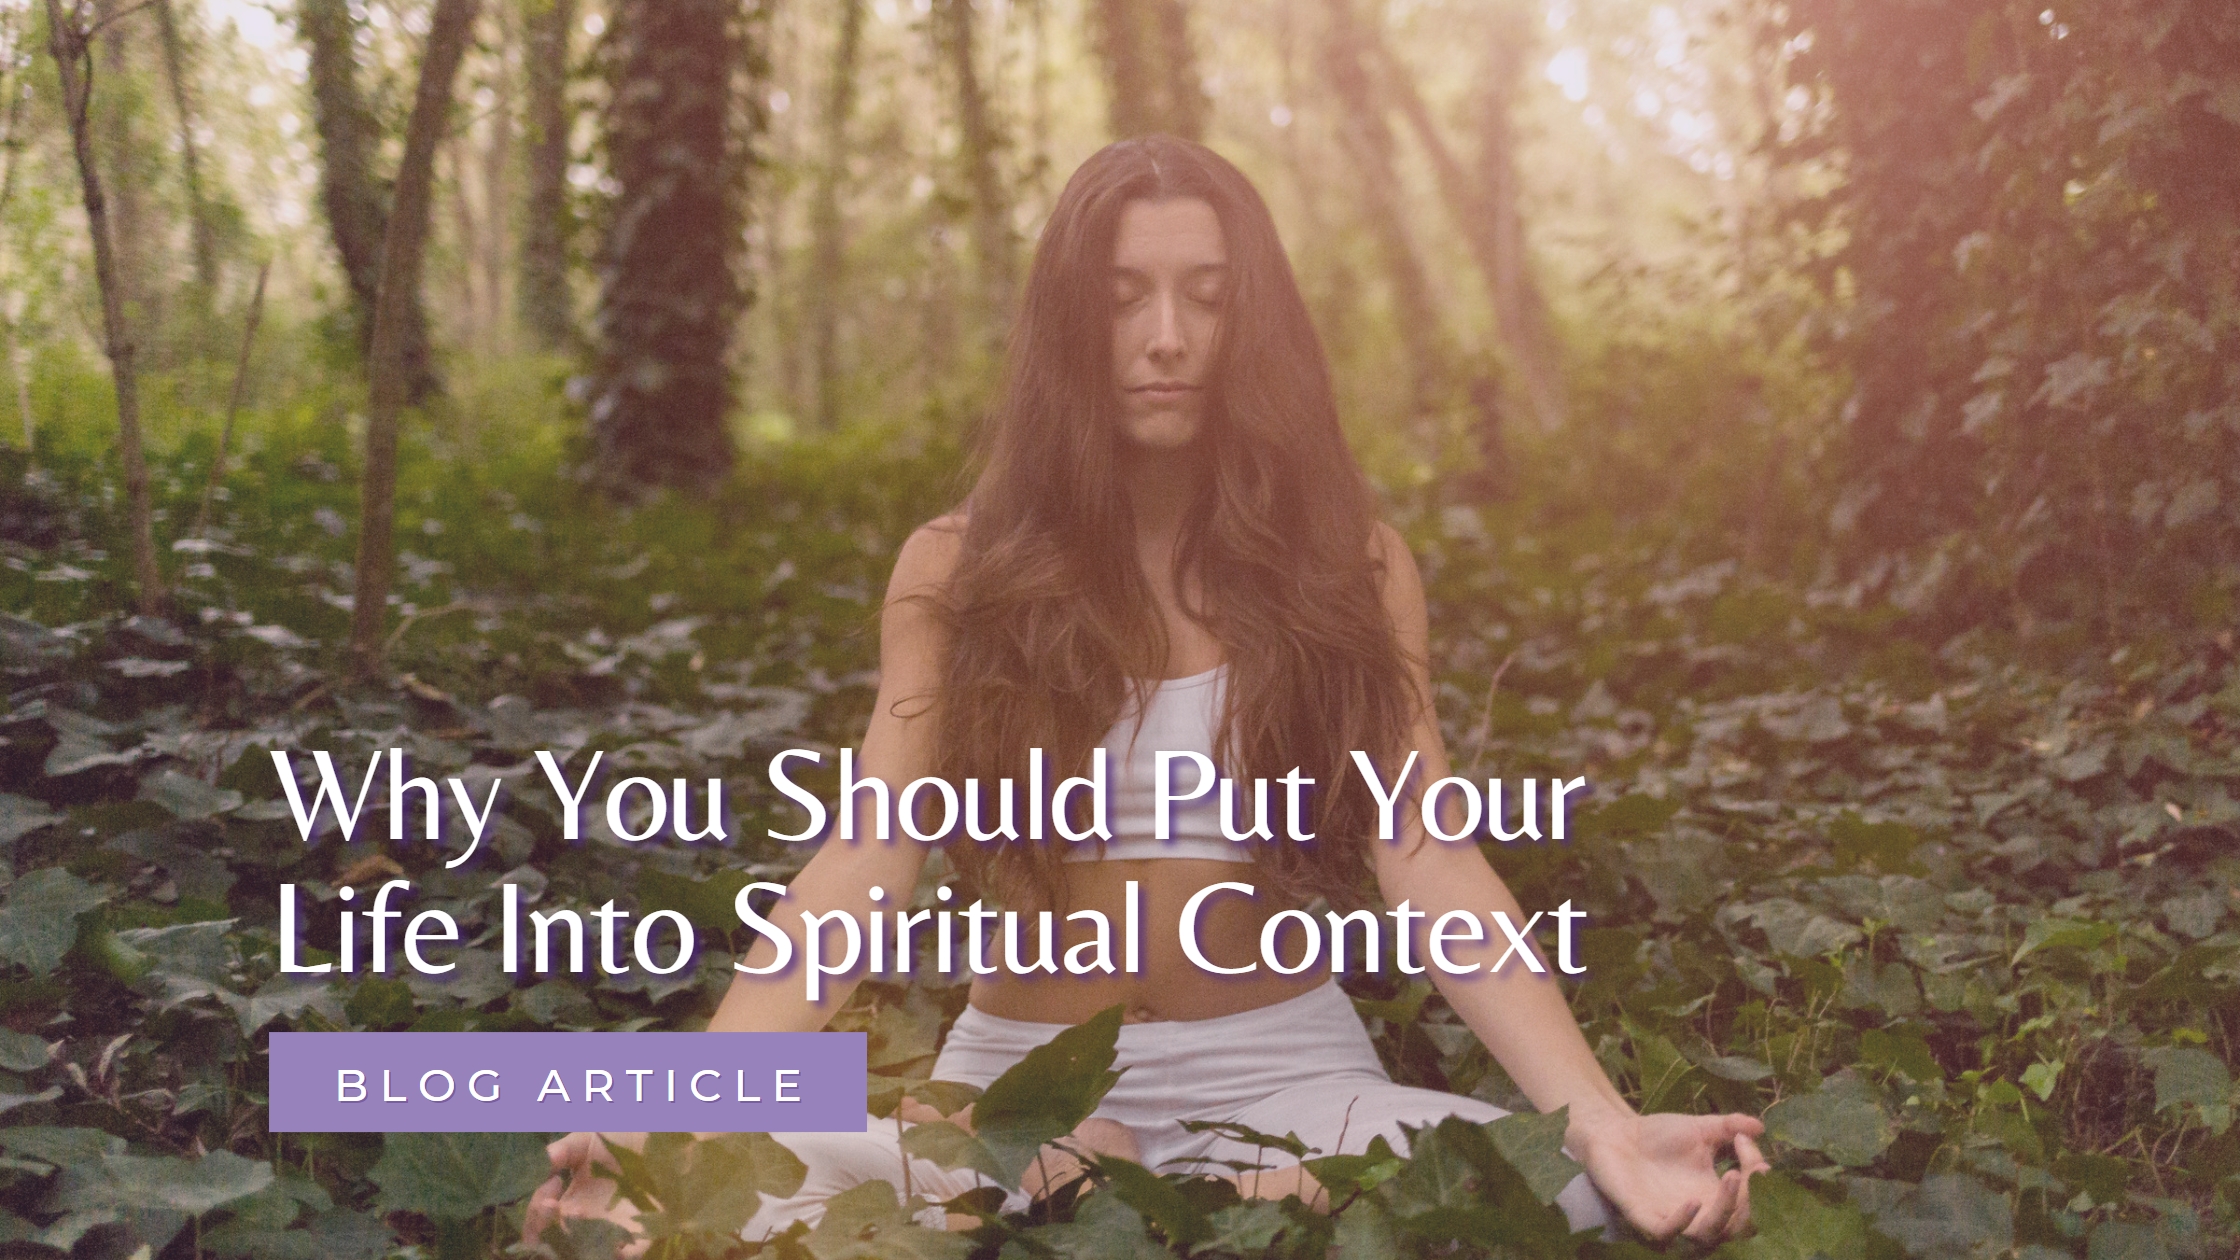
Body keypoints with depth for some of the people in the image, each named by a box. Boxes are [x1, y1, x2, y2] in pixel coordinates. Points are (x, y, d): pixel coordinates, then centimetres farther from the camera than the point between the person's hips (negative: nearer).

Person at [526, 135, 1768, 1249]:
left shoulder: (1350, 564, 1)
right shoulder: (957, 569, 0)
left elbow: (1429, 864, -8)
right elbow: (861, 864, -10)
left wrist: (1607, 1123, -25)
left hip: (1281, 1072, 1)